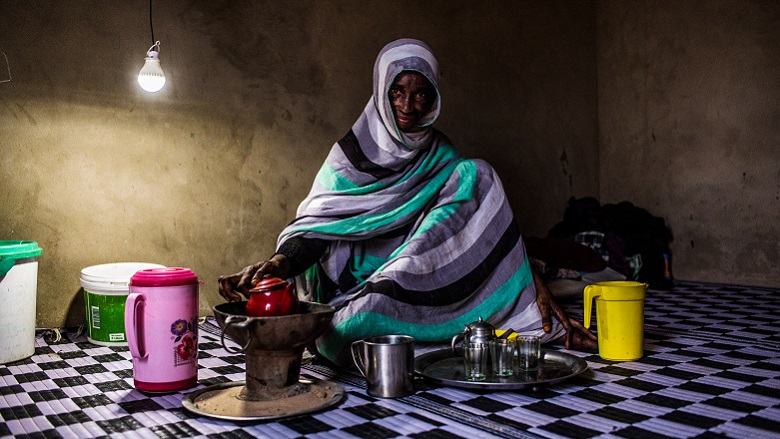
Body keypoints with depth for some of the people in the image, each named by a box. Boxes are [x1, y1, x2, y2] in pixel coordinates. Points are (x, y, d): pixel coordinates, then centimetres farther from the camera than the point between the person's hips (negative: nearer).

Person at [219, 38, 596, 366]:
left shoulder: (441, 158, 12)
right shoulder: (353, 152, 3)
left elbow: (484, 219, 2)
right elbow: (316, 224, -11)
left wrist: (533, 281, -12)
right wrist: (277, 263, -33)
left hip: (427, 281, 2)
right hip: (362, 285, -2)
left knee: (475, 175, -15)